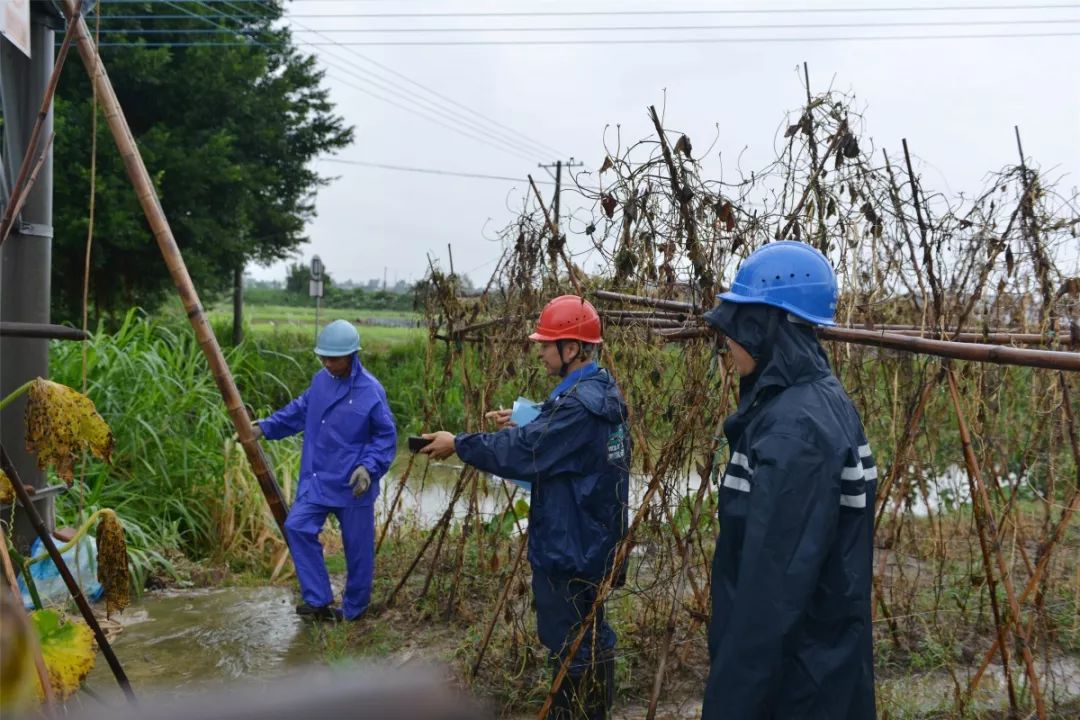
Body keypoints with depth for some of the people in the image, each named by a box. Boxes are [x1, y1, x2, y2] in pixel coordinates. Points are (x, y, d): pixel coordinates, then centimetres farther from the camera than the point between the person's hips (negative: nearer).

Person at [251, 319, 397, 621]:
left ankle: (353, 609, 24)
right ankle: (319, 601, 3)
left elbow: (386, 436, -11)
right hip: (317, 480, 6)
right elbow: (299, 411, 16)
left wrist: (369, 467, -25)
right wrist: (264, 427, 8)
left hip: (353, 484, -5)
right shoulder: (321, 381, 2)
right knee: (297, 528, -6)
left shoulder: (371, 391, -16)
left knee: (357, 547, 5)